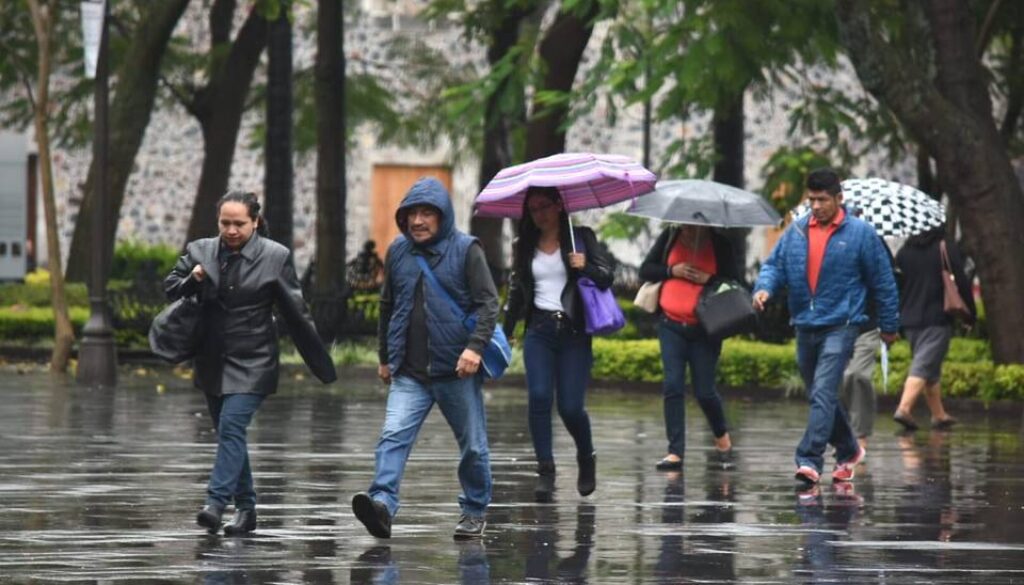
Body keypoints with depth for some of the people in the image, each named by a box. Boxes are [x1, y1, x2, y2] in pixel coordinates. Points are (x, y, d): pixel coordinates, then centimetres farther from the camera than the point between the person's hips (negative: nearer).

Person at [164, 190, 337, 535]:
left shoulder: (275, 257, -5)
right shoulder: (200, 251, 5)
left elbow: (295, 313, -1)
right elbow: (170, 288, 13)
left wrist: (322, 365, 1)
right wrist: (192, 280, -11)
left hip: (252, 364, -5)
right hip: (212, 362, 5)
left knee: (232, 427, -19)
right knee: (228, 434, 11)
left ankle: (216, 504, -24)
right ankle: (246, 509, 21)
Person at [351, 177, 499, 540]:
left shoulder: (465, 250, -3)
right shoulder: (398, 251, 9)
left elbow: (488, 302, -7)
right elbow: (388, 306, 20)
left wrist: (475, 346, -21)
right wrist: (385, 357, 22)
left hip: (457, 372, -3)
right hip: (409, 373, 3)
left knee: (472, 445, 9)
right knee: (393, 437, -16)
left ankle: (475, 512, 24)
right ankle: (382, 503, -27)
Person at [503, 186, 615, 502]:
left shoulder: (581, 238, 3)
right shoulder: (524, 247, 12)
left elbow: (607, 276, -1)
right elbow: (517, 291, 19)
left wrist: (585, 268, -20)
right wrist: (506, 332, 16)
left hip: (574, 332, -2)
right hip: (539, 331, 2)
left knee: (570, 406, -6)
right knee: (539, 397, -15)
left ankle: (586, 458, 22)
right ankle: (545, 471, -11)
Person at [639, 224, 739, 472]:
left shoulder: (719, 243, -2)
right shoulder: (670, 237, 5)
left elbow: (733, 281, -5)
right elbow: (645, 270, 6)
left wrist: (707, 279, -21)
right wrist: (672, 271, -10)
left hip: (704, 330, -2)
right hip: (672, 326, 2)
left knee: (704, 391, -1)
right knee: (672, 386, -6)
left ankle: (722, 438, 28)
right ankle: (675, 452, -4)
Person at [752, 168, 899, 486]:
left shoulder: (860, 233, -3)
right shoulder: (795, 232, 8)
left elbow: (883, 281, 2)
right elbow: (775, 265, 10)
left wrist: (888, 326, 6)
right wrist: (764, 287, -14)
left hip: (840, 326, -6)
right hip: (805, 326, 6)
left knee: (823, 394, -18)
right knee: (820, 396, 16)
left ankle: (809, 460, -23)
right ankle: (848, 451, 35)